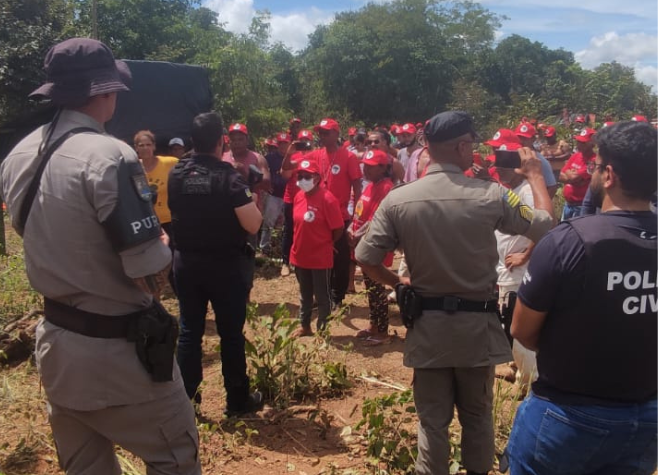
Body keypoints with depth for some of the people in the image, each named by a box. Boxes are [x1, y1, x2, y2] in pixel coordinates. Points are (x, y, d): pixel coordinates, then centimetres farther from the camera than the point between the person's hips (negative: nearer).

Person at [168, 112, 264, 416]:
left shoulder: (177, 174, 1)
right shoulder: (228, 176, -17)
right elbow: (253, 225, -21)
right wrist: (251, 200, -3)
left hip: (186, 262, 5)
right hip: (227, 264, -4)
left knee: (189, 331, 14)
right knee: (231, 334, 7)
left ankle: (183, 396, 23)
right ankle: (237, 400, 18)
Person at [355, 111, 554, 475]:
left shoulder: (397, 199, -11)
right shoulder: (491, 195, -14)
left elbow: (366, 260, -8)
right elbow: (546, 227, 0)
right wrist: (535, 175, 13)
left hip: (427, 324, 0)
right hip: (477, 322, 0)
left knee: (432, 418, 16)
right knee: (477, 413, 22)